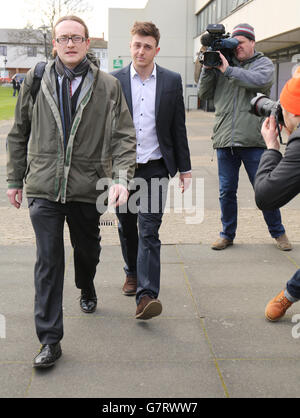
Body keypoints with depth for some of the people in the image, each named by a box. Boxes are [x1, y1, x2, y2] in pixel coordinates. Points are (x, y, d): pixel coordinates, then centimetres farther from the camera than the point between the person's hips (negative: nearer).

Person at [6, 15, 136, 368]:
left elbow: (124, 137, -2)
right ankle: (50, 340, 4)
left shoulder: (108, 86, 1)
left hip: (88, 187, 1)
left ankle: (86, 288, 53)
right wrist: (15, 179, 12)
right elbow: (19, 134, 12)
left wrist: (122, 178, -16)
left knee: (87, 250, 19)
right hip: (44, 188, 0)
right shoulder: (35, 80, 5)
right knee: (48, 262, -3)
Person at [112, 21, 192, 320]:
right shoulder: (114, 81, 1)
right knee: (126, 226, 15)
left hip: (155, 168, -1)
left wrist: (184, 169, 5)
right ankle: (132, 272, 38)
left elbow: (178, 128, 6)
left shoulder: (172, 81, 2)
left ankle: (146, 295, -11)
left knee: (149, 231, -8)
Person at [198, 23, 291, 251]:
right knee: (226, 191, 9)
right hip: (225, 140, 3)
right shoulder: (222, 64, 14)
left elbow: (261, 81, -17)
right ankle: (227, 234, 24)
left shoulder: (264, 63, 6)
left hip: (253, 140, -3)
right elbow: (204, 93, 11)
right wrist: (209, 67, -1)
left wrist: (228, 70, -16)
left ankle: (278, 233, 21)